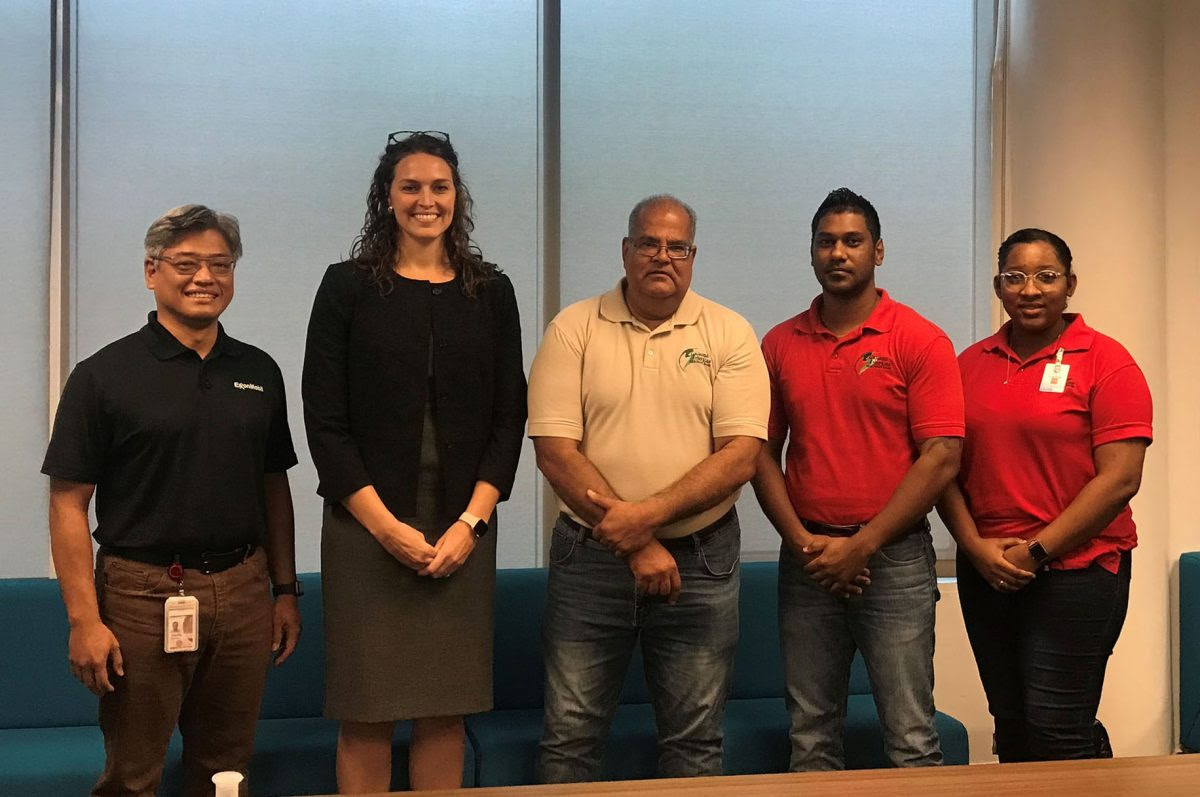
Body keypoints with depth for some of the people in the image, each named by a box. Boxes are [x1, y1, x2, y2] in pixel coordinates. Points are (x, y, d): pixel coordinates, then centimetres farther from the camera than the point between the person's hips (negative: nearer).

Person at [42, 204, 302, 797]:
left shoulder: (259, 372, 8)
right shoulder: (104, 375, -5)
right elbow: (69, 504, -7)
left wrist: (285, 589, 10)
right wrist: (84, 620, -12)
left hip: (242, 592, 4)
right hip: (142, 596, -3)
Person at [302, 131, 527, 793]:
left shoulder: (491, 292, 9)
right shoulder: (348, 286, 3)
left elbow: (509, 416, 6)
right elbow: (324, 419, -2)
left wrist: (471, 521, -6)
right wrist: (385, 524, -9)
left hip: (463, 530, 2)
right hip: (367, 527, -2)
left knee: (445, 712, 6)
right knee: (365, 714, 1)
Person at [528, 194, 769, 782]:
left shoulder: (729, 334, 1)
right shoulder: (574, 330, 0)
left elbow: (740, 455, -8)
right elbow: (555, 451, -8)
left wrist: (647, 514, -19)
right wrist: (636, 545, -13)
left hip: (700, 560, 0)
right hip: (590, 556, 0)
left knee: (695, 740, 10)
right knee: (568, 735, 6)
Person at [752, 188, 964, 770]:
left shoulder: (920, 342, -2)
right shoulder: (780, 345, 9)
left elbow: (941, 458, -8)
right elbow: (763, 453, 8)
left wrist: (862, 545, -11)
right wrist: (803, 542, -5)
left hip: (894, 558, -3)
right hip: (806, 562, 4)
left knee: (910, 738, 0)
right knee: (811, 737, 11)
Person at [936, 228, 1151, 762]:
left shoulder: (1105, 361, -5)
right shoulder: (971, 364, 9)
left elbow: (1120, 479, -12)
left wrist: (1037, 551, -13)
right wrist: (975, 546, -6)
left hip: (1076, 572, -5)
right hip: (986, 573, 5)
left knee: (1057, 733, -3)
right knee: (1011, 731, 13)